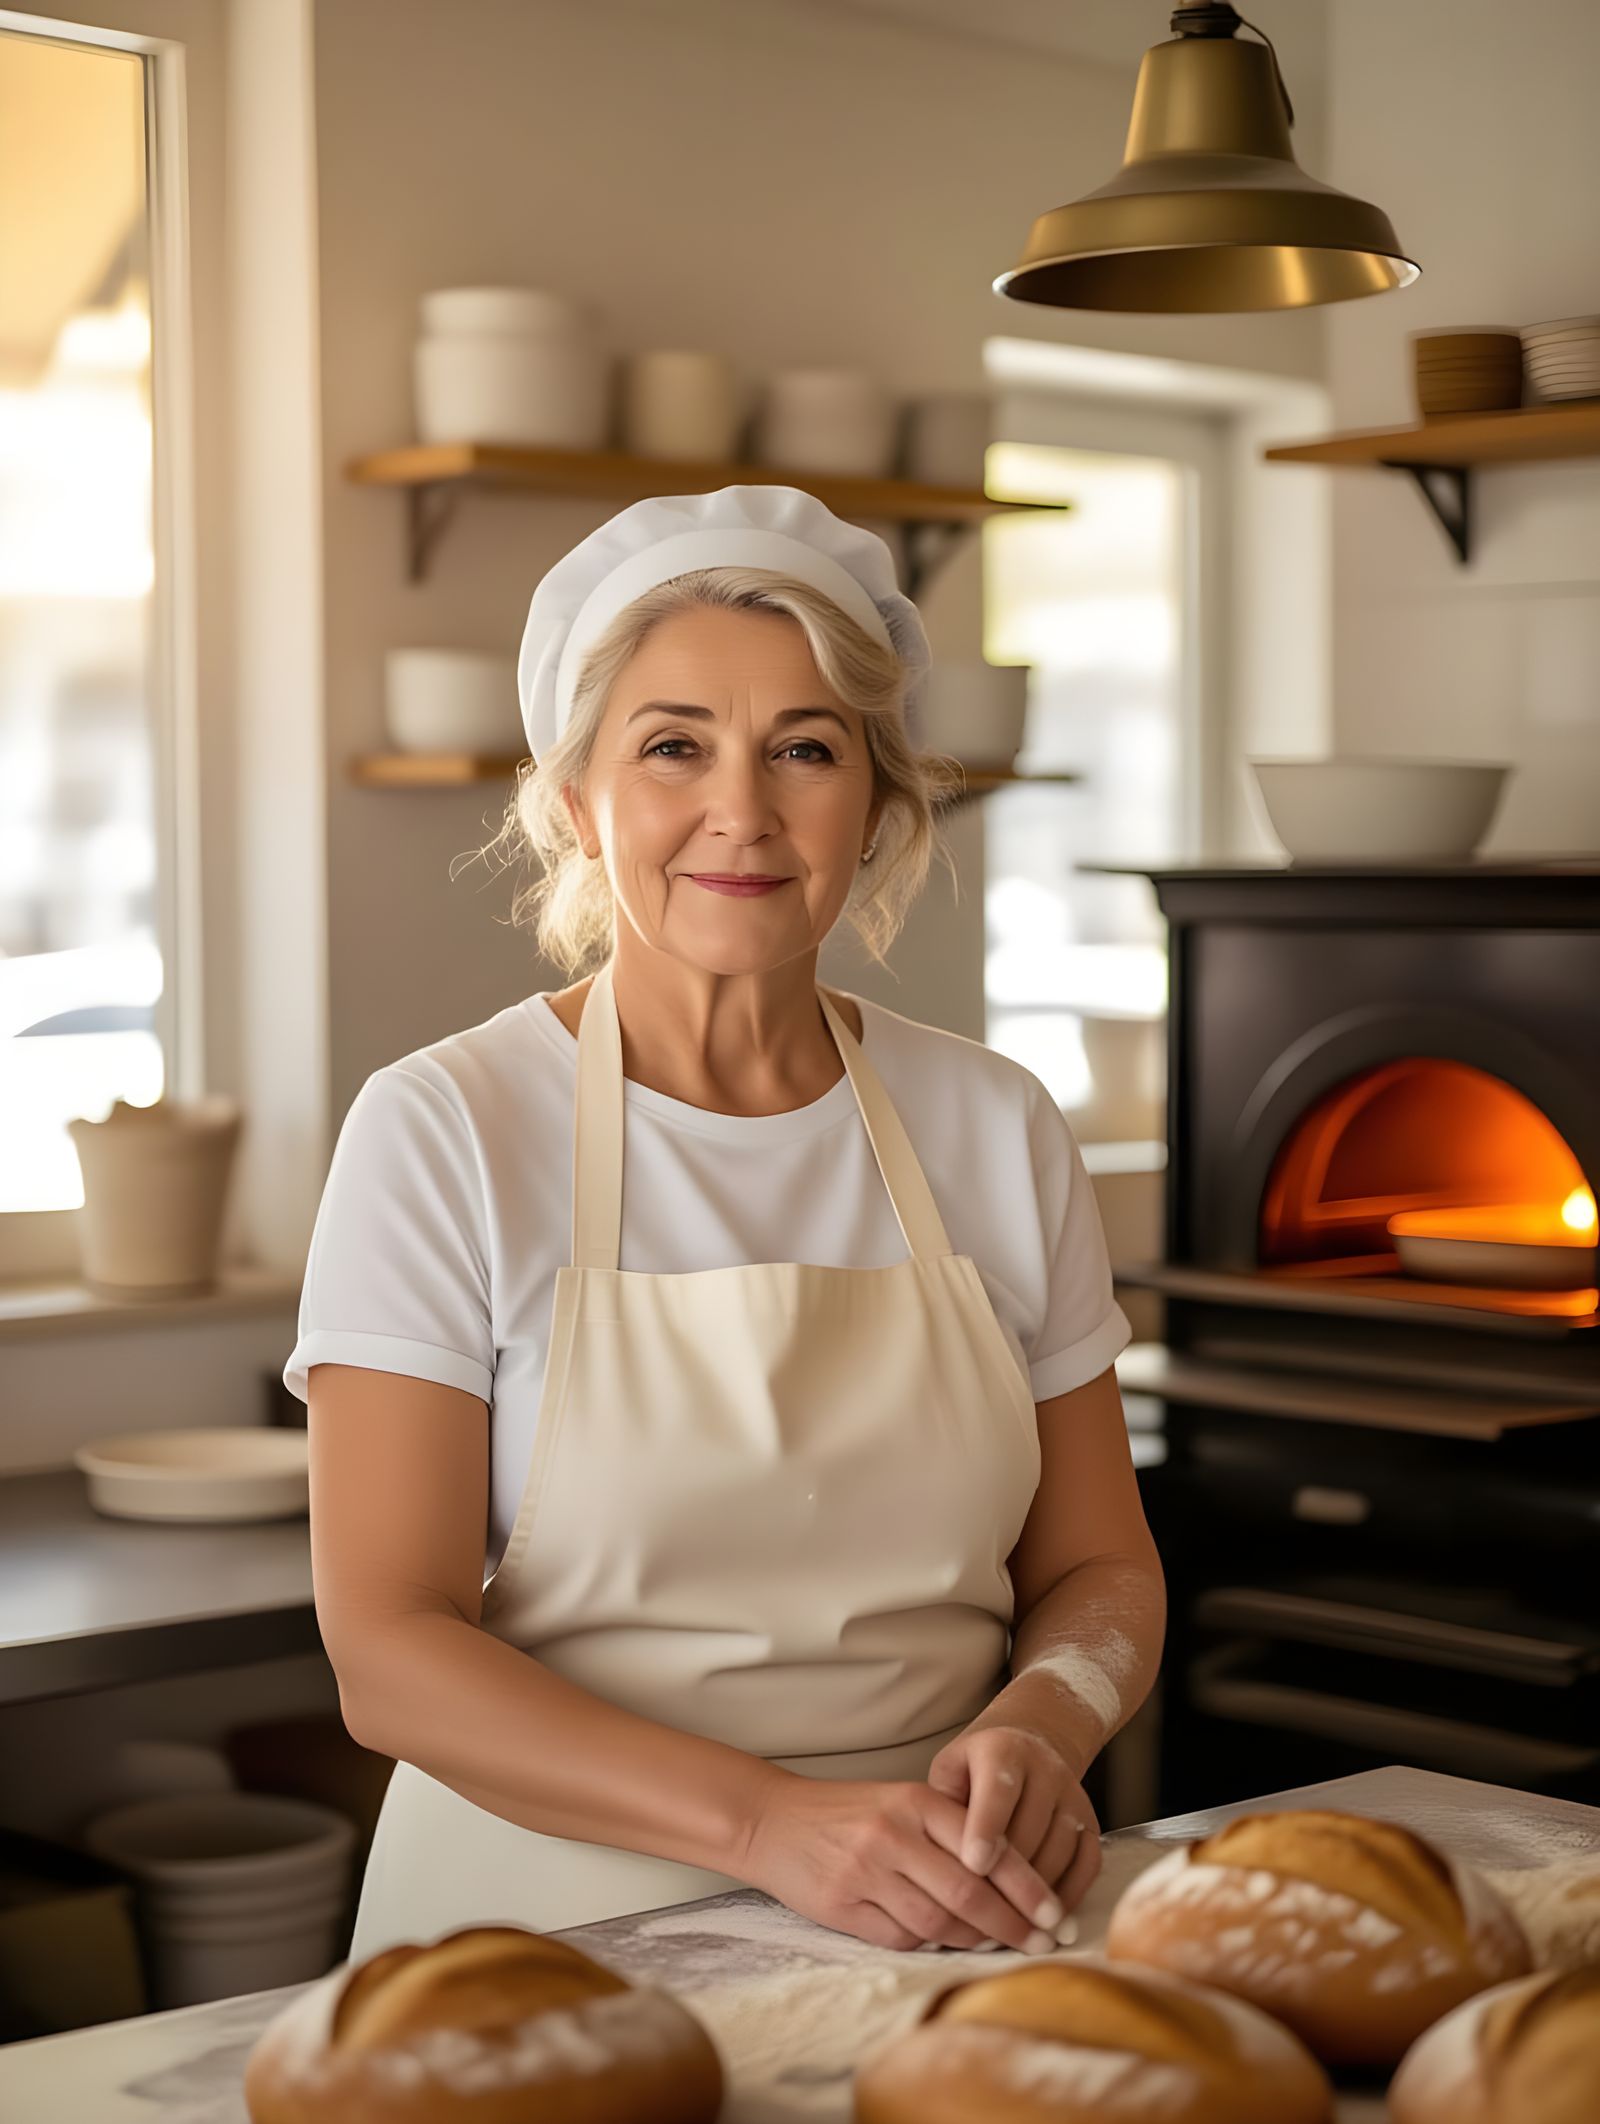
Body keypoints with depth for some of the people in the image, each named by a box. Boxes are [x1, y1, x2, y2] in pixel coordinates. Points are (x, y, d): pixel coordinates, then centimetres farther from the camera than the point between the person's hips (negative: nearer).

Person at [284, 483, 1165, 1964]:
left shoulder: (997, 1127, 8)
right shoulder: (441, 1131, -3)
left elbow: (1099, 1570, 13)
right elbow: (389, 1653, -8)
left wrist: (1037, 1732, -9)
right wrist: (771, 1823, -21)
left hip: (941, 1936, 3)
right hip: (552, 1927, -2)